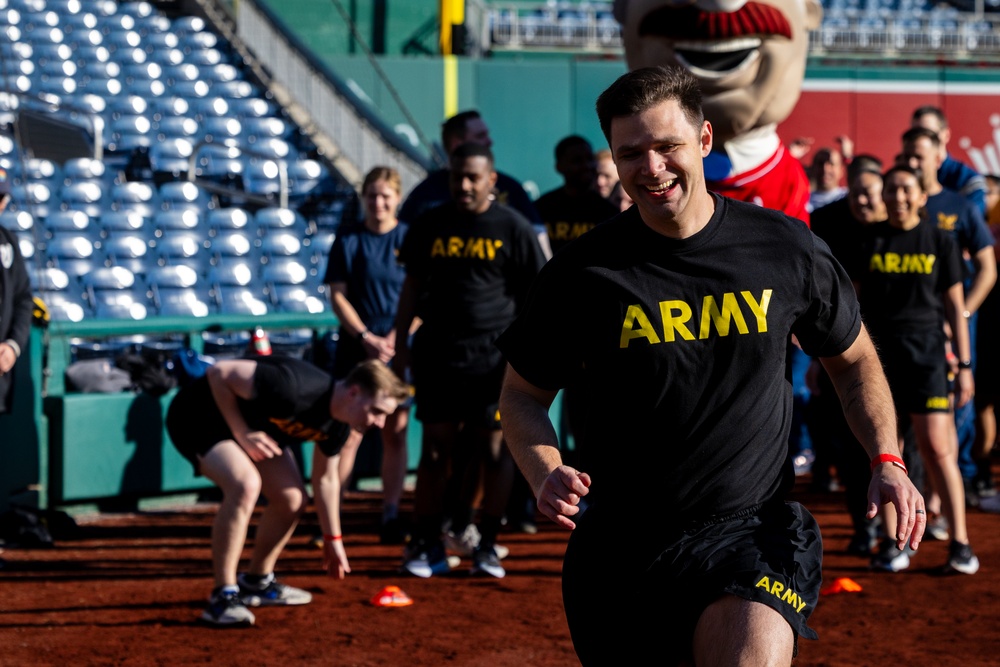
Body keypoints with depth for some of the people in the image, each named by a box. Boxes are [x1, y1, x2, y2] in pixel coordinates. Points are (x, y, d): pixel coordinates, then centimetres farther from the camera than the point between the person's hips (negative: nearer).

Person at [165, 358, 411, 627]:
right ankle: (223, 598, -24)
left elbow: (326, 478, 9)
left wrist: (332, 538, 14)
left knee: (292, 499, 4)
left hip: (251, 423, 9)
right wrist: (241, 433, -27)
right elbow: (218, 373, -30)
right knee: (246, 484, -31)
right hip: (197, 416, -9)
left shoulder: (337, 425, -8)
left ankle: (256, 583, 25)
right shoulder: (294, 386, -37)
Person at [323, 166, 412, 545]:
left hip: (399, 350, 0)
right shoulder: (348, 241, 4)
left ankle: (391, 515, 8)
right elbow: (337, 296, 1)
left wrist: (395, 338, -12)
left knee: (395, 433, 3)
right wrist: (366, 337, -9)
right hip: (356, 347, 0)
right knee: (348, 432, -5)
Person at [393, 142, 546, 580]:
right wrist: (400, 343, 11)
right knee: (435, 448, 4)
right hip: (437, 353, 2)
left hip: (495, 354, -2)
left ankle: (487, 546, 11)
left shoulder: (513, 228, 0)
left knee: (494, 449, 0)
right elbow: (413, 285, 15)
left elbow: (536, 296, 2)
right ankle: (427, 546, 11)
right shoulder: (430, 225, 8)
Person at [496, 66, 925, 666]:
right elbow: (523, 395, 8)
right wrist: (546, 474, -12)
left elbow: (854, 359, 16)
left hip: (752, 529, -2)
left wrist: (887, 460, 2)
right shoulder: (583, 272, -2)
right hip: (620, 544, 2)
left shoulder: (786, 247, 0)